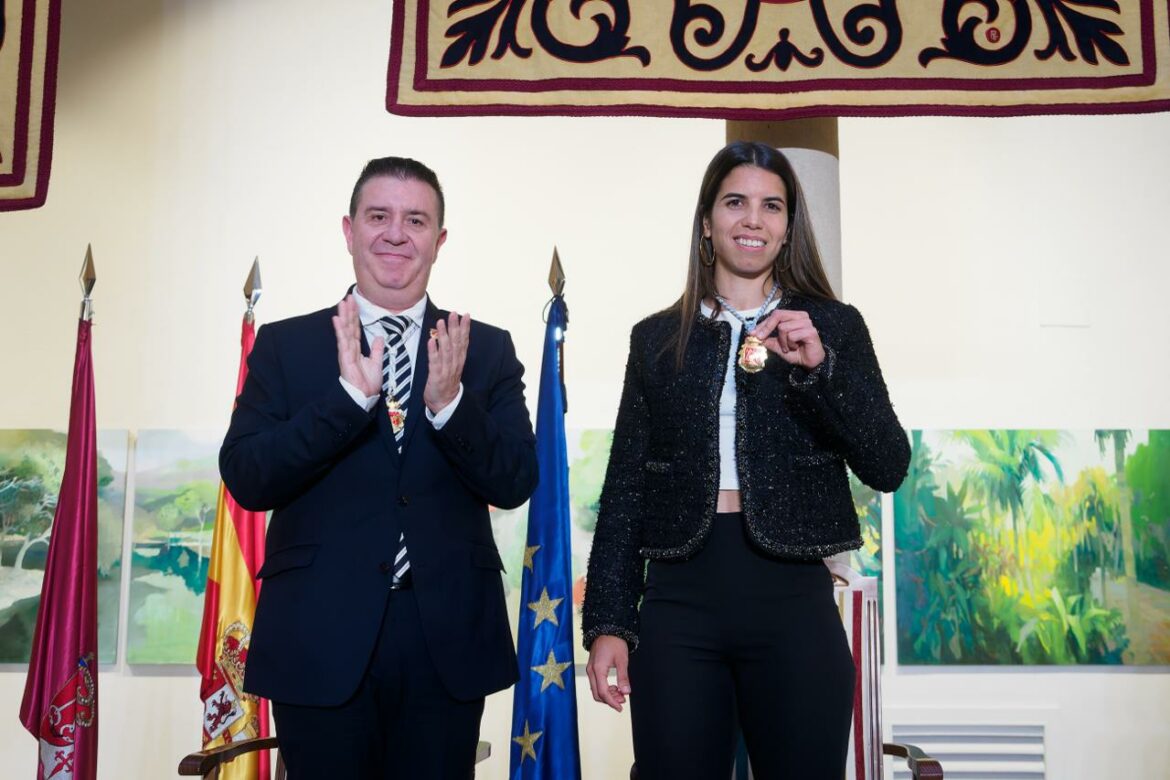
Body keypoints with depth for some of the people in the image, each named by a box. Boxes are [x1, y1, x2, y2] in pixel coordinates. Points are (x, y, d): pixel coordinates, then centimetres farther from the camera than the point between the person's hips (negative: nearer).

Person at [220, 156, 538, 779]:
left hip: (448, 642, 1)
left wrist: (449, 402, -19)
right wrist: (350, 395, -19)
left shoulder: (487, 350, 5)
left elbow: (515, 483, -2)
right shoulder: (285, 346, 3)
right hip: (320, 642, -1)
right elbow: (246, 481, -7)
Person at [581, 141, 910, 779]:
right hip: (678, 604, 1)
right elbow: (624, 487, 9)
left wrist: (817, 365, -14)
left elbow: (888, 468, -1)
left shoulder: (833, 326, 7)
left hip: (793, 603, 0)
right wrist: (608, 623, 2)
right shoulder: (657, 338, 10)